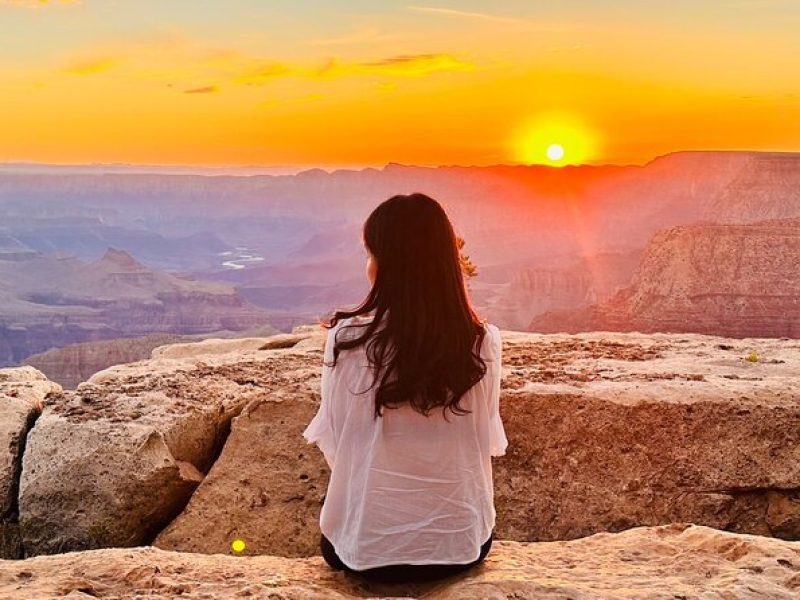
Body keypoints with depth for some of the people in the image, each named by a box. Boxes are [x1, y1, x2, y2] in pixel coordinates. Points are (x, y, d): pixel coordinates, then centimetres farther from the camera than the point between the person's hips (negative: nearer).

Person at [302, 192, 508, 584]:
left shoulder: (347, 338, -16)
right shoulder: (483, 342, -11)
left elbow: (334, 446, -6)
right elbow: (485, 444, 0)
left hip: (366, 548, -1)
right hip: (462, 545, 2)